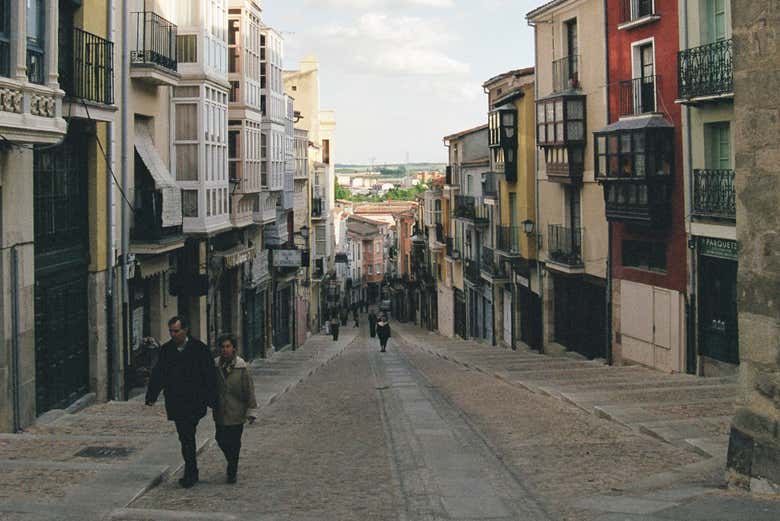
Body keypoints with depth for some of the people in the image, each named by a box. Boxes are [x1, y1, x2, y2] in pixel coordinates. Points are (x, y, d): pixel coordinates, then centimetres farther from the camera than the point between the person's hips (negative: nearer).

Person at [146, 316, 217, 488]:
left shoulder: (199, 348, -2)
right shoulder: (166, 350, 9)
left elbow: (209, 376, -2)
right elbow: (157, 375, 9)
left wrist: (211, 400, -6)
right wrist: (151, 396, -2)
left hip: (194, 401, -4)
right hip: (175, 403, 4)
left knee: (187, 436, -12)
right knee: (185, 437, 9)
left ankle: (190, 474, -5)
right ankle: (192, 472, 20)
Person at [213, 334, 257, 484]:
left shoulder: (242, 367, -8)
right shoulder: (214, 366, -1)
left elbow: (249, 390, -5)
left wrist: (251, 411, -5)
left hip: (237, 412, -3)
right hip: (220, 413, 3)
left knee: (234, 443, 3)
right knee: (221, 440, 9)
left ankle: (232, 472, 17)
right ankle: (232, 464, 35)